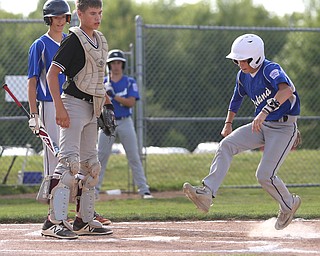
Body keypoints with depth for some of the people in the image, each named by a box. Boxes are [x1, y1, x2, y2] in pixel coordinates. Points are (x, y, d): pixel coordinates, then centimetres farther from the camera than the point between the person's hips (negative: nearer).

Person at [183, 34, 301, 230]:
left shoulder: (270, 70, -22)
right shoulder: (244, 76, 5)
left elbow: (286, 90, -43)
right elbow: (237, 98, 26)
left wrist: (264, 112, -52)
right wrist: (228, 123, 25)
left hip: (284, 128, -8)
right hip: (262, 126, 8)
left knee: (265, 175, -13)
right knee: (226, 144, -13)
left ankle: (289, 205, 17)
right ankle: (206, 194, -24)